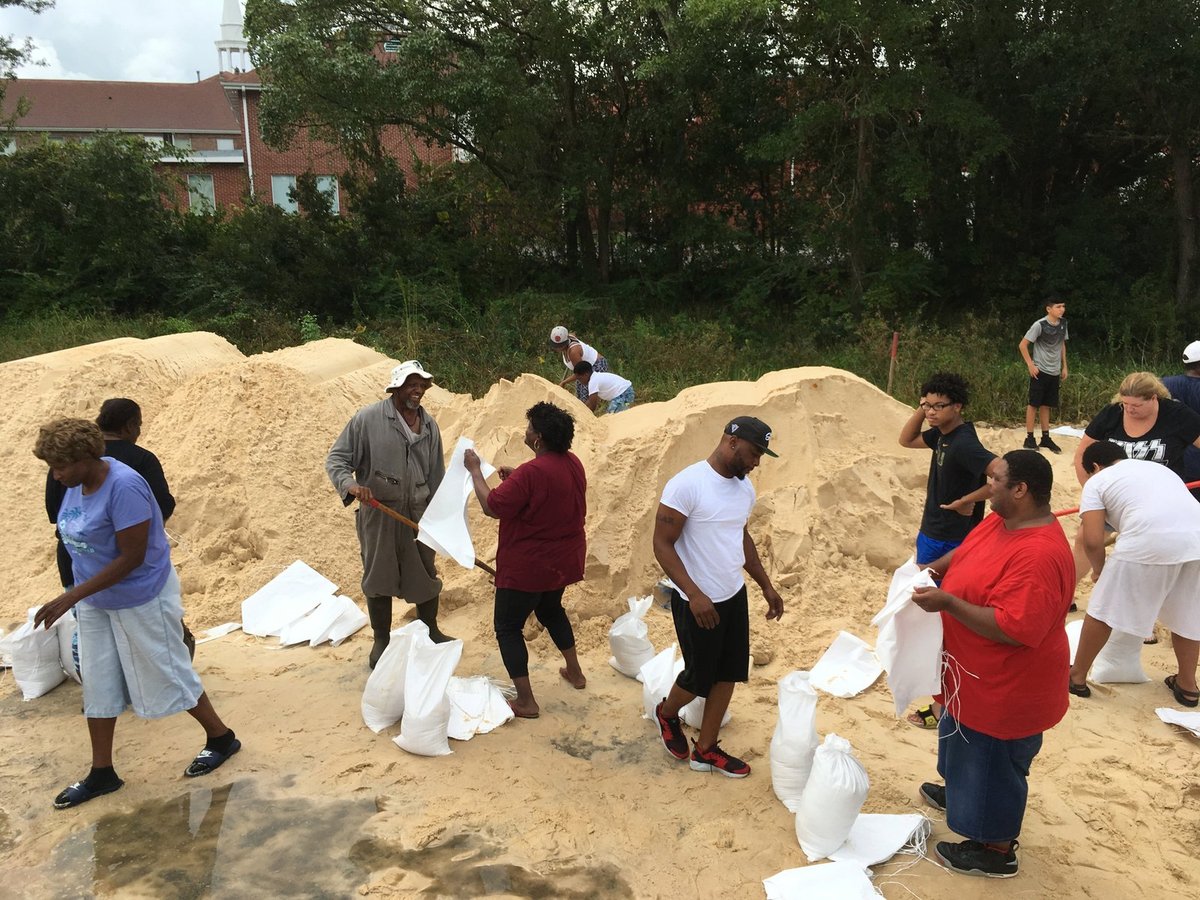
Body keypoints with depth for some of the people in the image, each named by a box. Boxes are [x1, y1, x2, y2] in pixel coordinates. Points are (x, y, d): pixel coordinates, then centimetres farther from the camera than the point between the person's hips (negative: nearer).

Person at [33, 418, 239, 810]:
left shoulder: (123, 487, -26)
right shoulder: (76, 485, -1)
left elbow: (131, 557, -26)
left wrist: (72, 596, -26)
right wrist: (78, 597, 10)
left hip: (139, 599, -8)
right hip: (94, 600, 8)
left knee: (166, 675, 5)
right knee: (98, 685, 13)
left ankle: (221, 738, 25)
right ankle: (101, 773, 26)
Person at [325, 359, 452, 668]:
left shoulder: (429, 425, 5)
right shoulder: (367, 419, -11)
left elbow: (436, 474, 12)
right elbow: (336, 459, -8)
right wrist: (350, 485, -28)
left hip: (418, 512, 4)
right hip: (378, 513, -4)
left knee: (425, 573, 15)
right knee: (379, 577, 10)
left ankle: (431, 631, 36)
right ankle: (381, 640, 28)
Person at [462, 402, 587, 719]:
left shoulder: (532, 472, -28)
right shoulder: (572, 463, -1)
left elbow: (491, 507, -21)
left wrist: (475, 470, -10)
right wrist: (515, 478, 8)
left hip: (529, 567, -8)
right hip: (563, 560, 9)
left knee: (507, 627, 6)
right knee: (551, 610, 31)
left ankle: (526, 702, 8)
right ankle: (575, 671, 41)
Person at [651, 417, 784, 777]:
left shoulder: (745, 488, 4)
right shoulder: (686, 485, -21)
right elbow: (662, 545, -20)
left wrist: (767, 586, 17)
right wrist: (694, 594, -26)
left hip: (734, 596, 7)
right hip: (697, 602, -7)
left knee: (727, 674, 12)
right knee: (699, 677, 7)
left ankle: (705, 750, 28)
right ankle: (666, 714, 39)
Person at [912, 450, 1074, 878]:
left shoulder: (1038, 555, -34)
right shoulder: (1000, 521, -3)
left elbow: (1012, 629, -35)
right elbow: (964, 553, 15)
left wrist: (947, 602, -33)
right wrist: (932, 568, -4)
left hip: (1007, 688, -9)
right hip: (979, 675, 10)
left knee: (995, 763, 10)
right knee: (967, 743, 30)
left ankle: (996, 849, 30)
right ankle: (960, 793, 55)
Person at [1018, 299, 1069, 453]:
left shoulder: (1063, 324, 4)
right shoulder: (1039, 325, -15)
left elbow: (1062, 345, 16)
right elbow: (1022, 345, -12)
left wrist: (1064, 366, 13)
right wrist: (1030, 365, -14)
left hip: (1054, 372, 6)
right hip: (1040, 371, -6)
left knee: (1046, 405, 12)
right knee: (1034, 404, 0)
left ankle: (1045, 438, 18)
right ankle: (1029, 438, 6)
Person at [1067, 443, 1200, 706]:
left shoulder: (1097, 481, 13)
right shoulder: (1157, 468, 33)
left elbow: (1093, 541, 3)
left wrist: (1099, 569, 22)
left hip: (1149, 544, -6)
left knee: (1102, 611, 12)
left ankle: (1077, 676, 25)